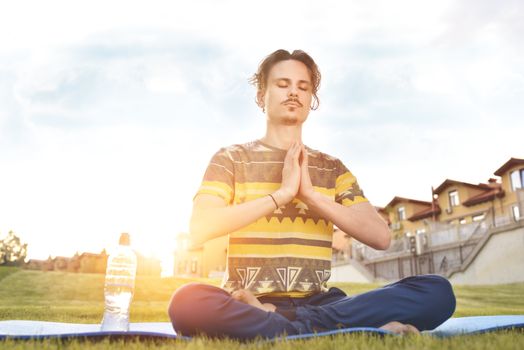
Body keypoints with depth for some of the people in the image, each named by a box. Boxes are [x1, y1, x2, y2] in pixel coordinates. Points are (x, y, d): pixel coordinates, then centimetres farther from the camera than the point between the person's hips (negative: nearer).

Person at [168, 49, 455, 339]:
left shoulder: (332, 168, 15)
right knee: (187, 302, -36)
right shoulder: (230, 158, 7)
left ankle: (269, 318, -22)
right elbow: (200, 227, -10)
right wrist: (282, 193, -13)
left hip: (317, 303, 3)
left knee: (437, 291, -17)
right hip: (251, 303, -3)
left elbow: (381, 237, 2)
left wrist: (311, 194, -8)